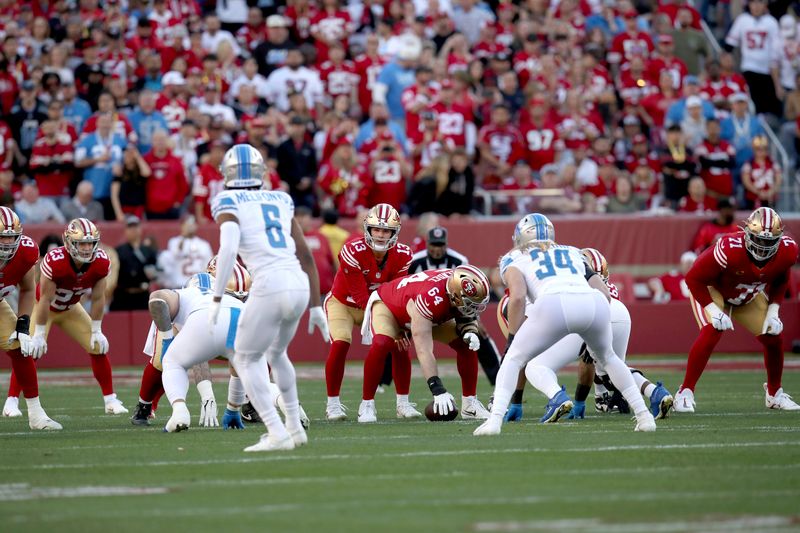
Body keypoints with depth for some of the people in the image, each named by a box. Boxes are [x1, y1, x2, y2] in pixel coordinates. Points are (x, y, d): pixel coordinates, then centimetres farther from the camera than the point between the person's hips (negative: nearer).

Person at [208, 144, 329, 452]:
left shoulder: (229, 203, 4)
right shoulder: (280, 201, 19)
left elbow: (228, 249, -14)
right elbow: (306, 257, 18)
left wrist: (216, 299, -11)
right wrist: (316, 305, 21)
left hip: (269, 288, -6)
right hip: (300, 287, 6)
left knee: (246, 360, 10)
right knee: (275, 354, 30)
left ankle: (277, 434, -3)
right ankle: (294, 427, 31)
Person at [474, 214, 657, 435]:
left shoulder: (514, 260, 25)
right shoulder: (573, 253, 36)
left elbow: (518, 297, 4)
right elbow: (605, 294, 27)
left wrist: (512, 339, 11)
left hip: (553, 305, -3)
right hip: (594, 304, 4)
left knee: (513, 359, 15)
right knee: (607, 357, 32)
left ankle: (495, 419, -4)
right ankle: (644, 415, 26)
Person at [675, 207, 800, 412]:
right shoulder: (729, 249, -41)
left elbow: (780, 281, 0)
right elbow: (694, 279, -28)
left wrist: (773, 312, -9)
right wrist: (714, 312, -32)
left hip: (750, 295, 5)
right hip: (712, 289, -5)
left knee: (773, 338, 0)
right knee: (712, 333, -27)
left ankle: (775, 394, 24)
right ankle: (685, 393, -18)